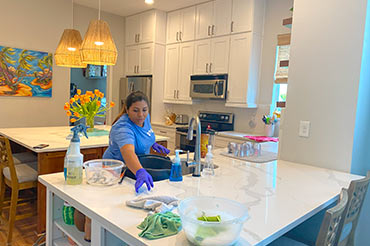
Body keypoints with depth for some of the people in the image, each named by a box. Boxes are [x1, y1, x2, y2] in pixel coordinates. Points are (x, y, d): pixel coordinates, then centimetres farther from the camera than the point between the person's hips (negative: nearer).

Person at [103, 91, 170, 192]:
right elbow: (128, 153, -46)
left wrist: (153, 143, 1)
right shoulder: (123, 128, -30)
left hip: (141, 165, 6)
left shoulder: (145, 117, -7)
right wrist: (140, 173, -60)